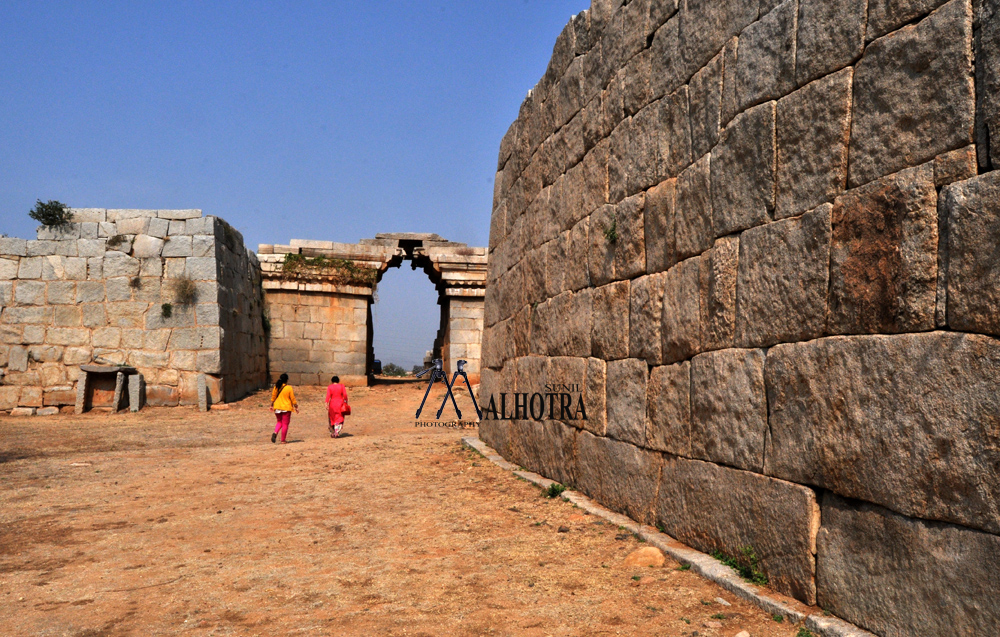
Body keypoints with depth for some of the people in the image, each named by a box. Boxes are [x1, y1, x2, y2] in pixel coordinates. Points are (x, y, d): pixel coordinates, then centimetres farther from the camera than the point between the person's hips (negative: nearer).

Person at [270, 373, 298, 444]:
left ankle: (275, 433, -7)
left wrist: (271, 405, 20)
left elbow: (273, 397, 8)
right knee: (285, 424, 4)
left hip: (277, 408, 4)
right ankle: (283, 440, 5)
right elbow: (293, 399, -7)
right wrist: (296, 407, 3)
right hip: (286, 408, -4)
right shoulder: (289, 388, -11)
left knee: (279, 422, 20)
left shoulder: (276, 387, 1)